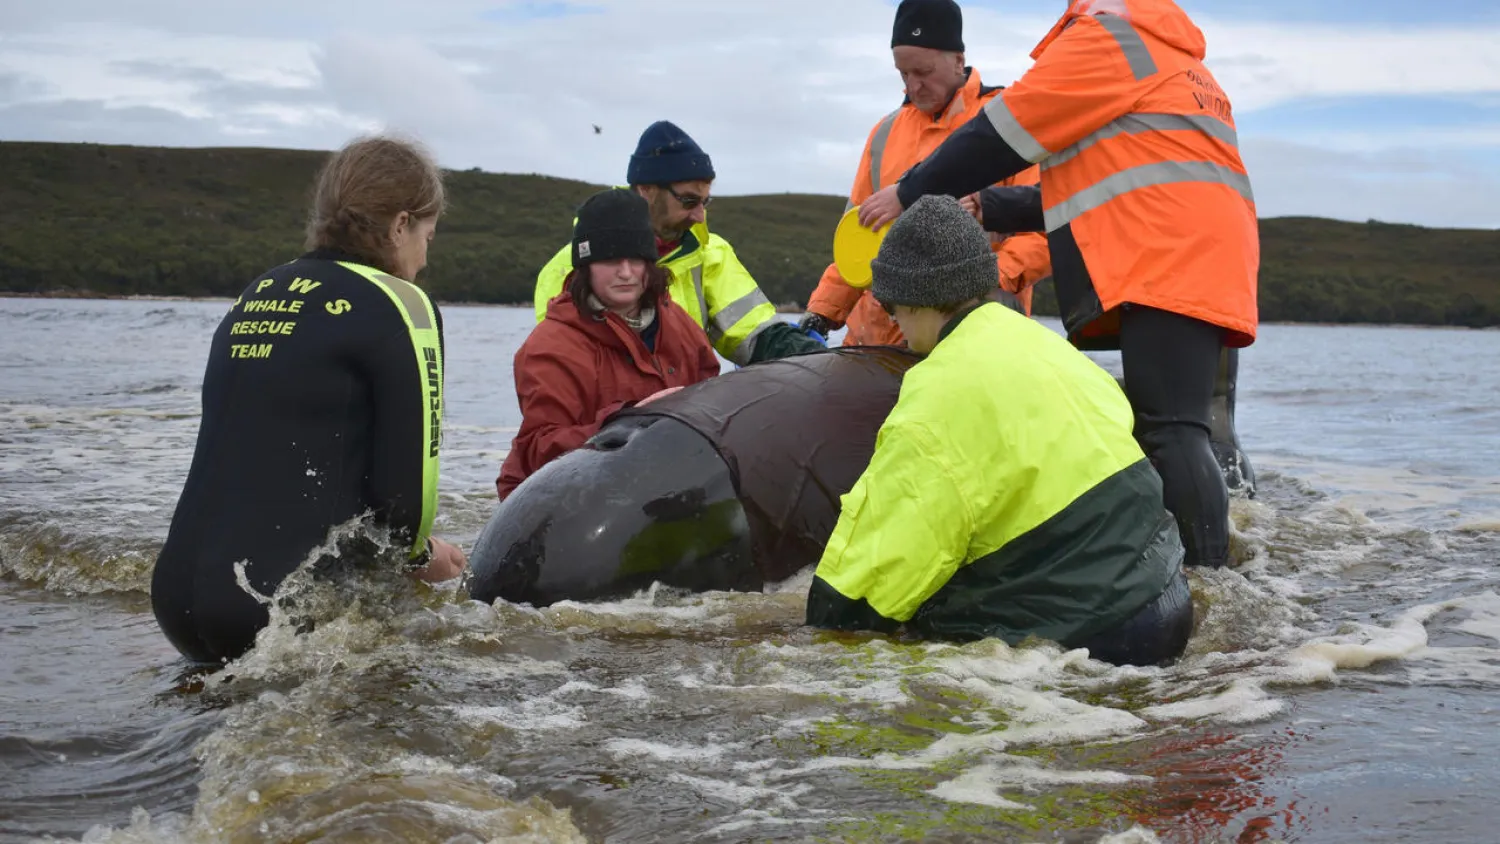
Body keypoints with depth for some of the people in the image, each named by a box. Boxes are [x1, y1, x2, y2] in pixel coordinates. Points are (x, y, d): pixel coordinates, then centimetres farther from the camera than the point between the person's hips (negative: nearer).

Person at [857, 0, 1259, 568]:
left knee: (1169, 434, -14)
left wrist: (912, 194, 11)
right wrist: (985, 210, 30)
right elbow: (1107, 187, 32)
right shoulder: (1169, 57, 33)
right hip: (1205, 269, 10)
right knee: (1171, 433, 9)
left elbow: (1006, 132, 1)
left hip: (1167, 268, -10)